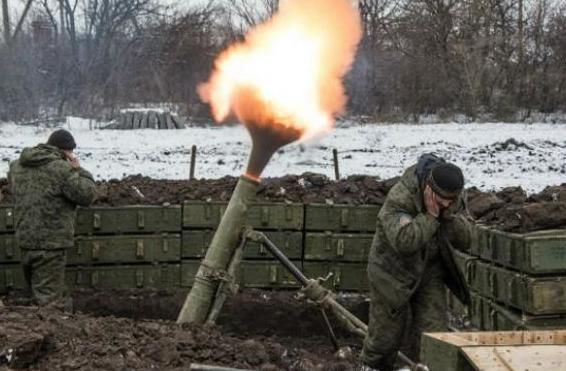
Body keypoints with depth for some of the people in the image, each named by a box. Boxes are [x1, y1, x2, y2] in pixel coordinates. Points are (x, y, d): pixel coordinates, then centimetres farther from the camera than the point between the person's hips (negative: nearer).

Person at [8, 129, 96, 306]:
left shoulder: (17, 165, 7)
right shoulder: (61, 168, -17)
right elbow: (86, 195, -14)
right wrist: (79, 170, 0)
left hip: (24, 239, 7)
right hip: (50, 242, -7)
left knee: (36, 292, 21)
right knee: (48, 298, -2)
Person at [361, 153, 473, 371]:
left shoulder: (454, 201, -9)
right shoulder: (399, 198, -29)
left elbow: (465, 241, -10)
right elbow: (403, 241, -39)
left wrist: (449, 216, -26)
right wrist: (430, 215, -36)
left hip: (430, 273, 4)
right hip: (393, 272, -4)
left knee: (432, 333, -2)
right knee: (387, 331, 9)